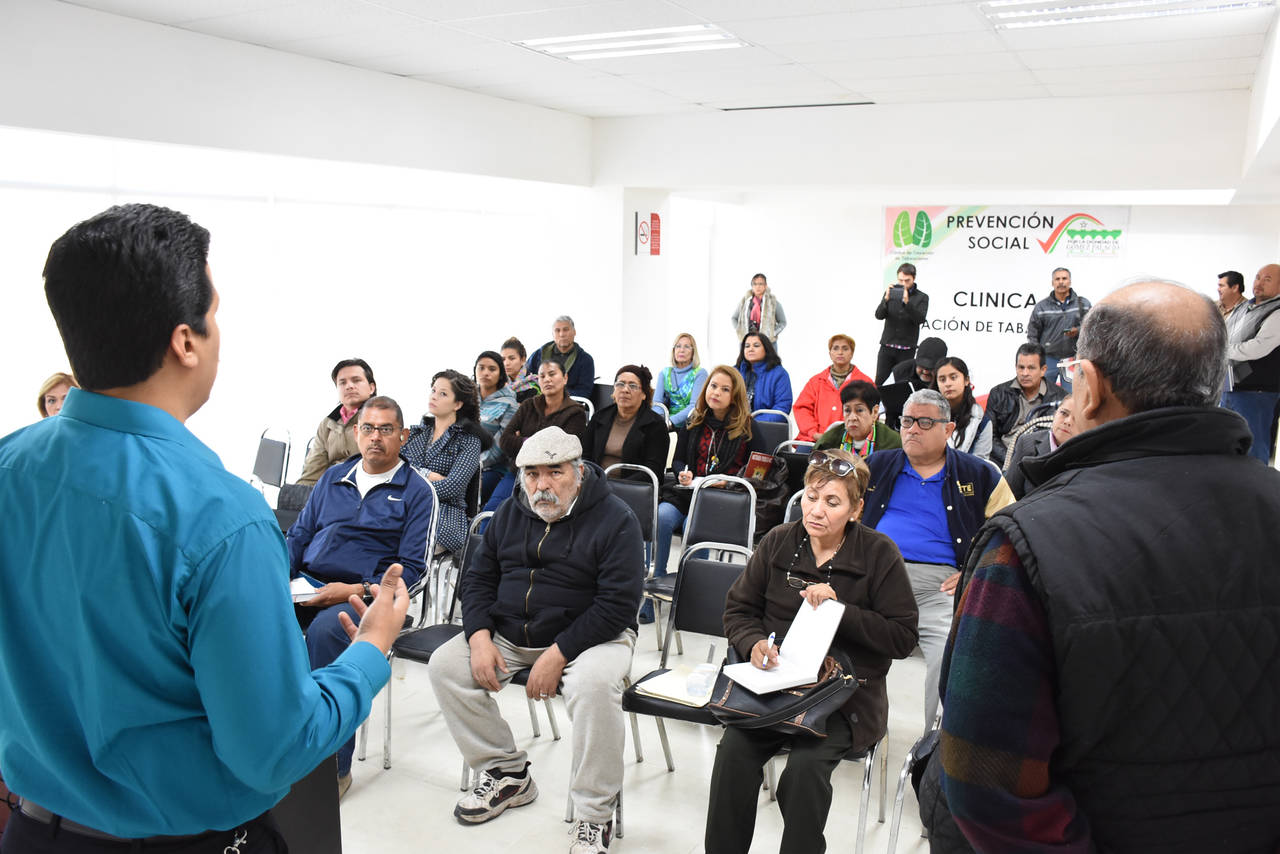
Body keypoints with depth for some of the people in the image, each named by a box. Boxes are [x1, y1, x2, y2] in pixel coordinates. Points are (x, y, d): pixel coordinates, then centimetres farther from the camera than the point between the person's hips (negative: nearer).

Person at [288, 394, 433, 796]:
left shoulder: (415, 490, 4)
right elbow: (299, 535, 22)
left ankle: (333, 765, -24)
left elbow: (410, 567, -2)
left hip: (367, 594, -5)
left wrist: (355, 590, -17)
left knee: (324, 629, -36)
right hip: (307, 585, 5)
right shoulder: (333, 477, 20)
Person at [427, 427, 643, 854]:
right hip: (508, 633, 6)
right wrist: (480, 637, -8)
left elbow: (617, 605, -17)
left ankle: (595, 816, -16)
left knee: (594, 686, -35)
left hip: (588, 636, -6)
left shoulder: (615, 519, -11)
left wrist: (557, 656, -23)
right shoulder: (510, 514, 8)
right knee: (445, 666, -10)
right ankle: (507, 773, 5)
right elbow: (479, 578, 11)